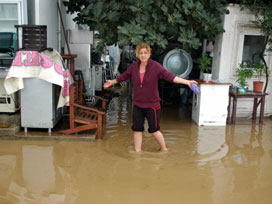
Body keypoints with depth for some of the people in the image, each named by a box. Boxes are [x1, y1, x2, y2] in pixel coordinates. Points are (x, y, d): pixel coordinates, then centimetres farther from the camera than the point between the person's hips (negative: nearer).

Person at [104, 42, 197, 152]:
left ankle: (164, 149, 26)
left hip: (152, 105, -4)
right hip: (137, 105, 4)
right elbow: (124, 76, 17)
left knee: (154, 130, 3)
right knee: (137, 129, 10)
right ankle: (137, 151, 26)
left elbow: (169, 76, -23)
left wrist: (187, 82, -35)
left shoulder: (155, 66, -13)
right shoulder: (134, 66, 1)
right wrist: (112, 82, 31)